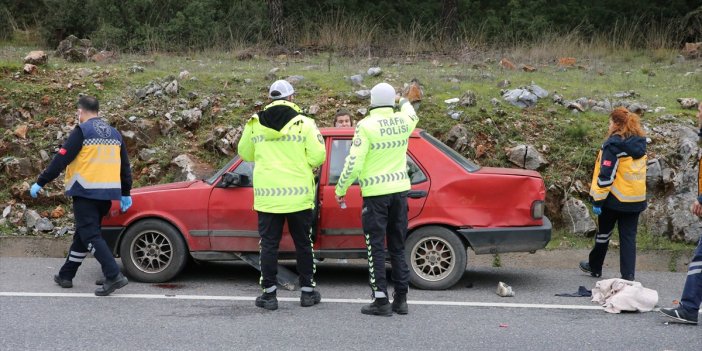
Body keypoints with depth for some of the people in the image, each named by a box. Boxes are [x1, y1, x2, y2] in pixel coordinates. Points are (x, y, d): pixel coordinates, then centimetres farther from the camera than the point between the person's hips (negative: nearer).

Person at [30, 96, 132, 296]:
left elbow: (62, 159, -11)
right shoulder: (114, 133, 14)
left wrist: (41, 182, -6)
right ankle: (66, 276, 24)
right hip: (107, 194, 7)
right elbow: (125, 166, 18)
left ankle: (113, 276, -19)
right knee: (83, 234, 17)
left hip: (86, 191, -7)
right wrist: (125, 194, 25)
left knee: (90, 235, -7)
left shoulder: (82, 131, -7)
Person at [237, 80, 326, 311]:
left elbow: (245, 154, 14)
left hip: (267, 194, 1)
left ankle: (269, 294, 7)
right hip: (299, 194, -1)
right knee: (303, 243, 11)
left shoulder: (254, 124, 2)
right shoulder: (304, 123, -6)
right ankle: (307, 291, 17)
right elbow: (318, 157, -9)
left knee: (269, 244, 7)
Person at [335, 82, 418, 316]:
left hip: (375, 193, -5)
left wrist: (340, 189, -2)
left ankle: (381, 301, -2)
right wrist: (405, 102, 51)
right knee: (398, 247, 13)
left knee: (376, 247, 0)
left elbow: (354, 164, -16)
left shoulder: (366, 126, -13)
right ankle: (401, 299, 15)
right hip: (400, 190, 5)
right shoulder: (403, 121, 2)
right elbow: (412, 115, 29)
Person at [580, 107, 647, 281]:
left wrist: (598, 200, -15)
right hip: (636, 199, 5)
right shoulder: (640, 143, 6)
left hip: (615, 199, -5)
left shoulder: (613, 145, -16)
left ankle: (595, 267, 30)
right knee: (629, 237, 5)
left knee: (603, 233, 14)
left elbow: (606, 175, -19)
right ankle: (628, 275, -2)